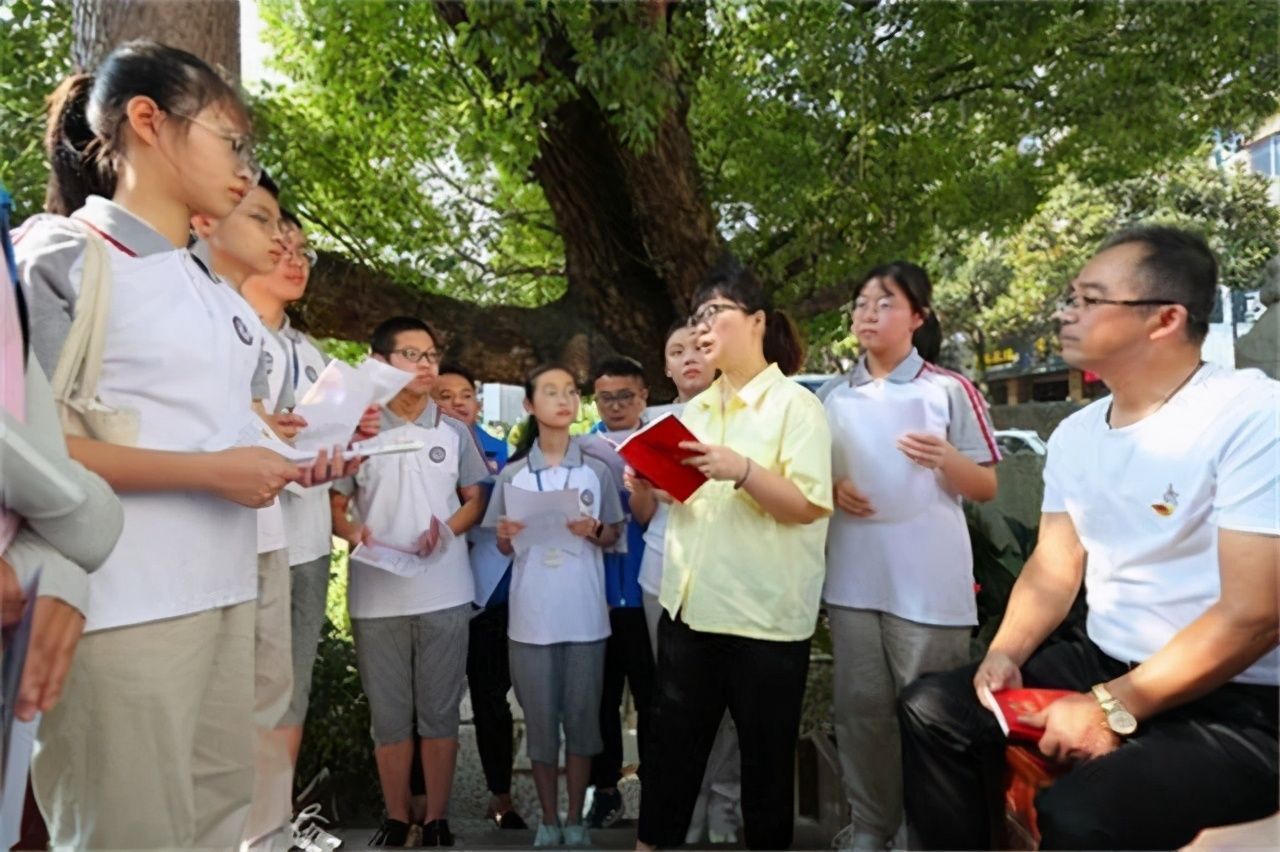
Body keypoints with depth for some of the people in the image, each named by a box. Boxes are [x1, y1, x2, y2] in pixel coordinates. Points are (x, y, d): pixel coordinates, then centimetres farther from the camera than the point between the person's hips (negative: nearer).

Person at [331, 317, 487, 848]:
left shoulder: (454, 433, 8)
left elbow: (475, 499, 11)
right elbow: (334, 504, 4)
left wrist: (448, 528, -9)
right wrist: (352, 532, -17)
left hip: (444, 592, 1)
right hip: (377, 595, -1)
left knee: (440, 712, 8)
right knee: (389, 715, 10)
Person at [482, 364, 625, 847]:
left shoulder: (597, 469, 4)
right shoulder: (512, 474, 4)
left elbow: (613, 536, 9)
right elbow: (503, 548, 8)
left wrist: (593, 530, -12)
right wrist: (508, 535, -14)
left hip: (585, 612, 0)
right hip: (532, 613, 0)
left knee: (581, 714, 7)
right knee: (540, 717, 7)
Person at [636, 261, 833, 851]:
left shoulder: (795, 404, -7)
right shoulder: (697, 408, 13)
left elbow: (809, 507, -15)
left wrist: (742, 471, -28)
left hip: (764, 616, -6)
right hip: (689, 604, 6)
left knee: (766, 757, 11)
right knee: (671, 747, 16)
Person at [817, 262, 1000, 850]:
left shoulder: (950, 390, -2)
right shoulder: (831, 396, 9)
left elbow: (986, 487, -1)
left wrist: (945, 459, -21)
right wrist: (831, 488, -5)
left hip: (928, 578, -3)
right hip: (853, 574, 4)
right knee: (860, 704, 11)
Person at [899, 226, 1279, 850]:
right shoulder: (1074, 434, 6)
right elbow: (1055, 567, 11)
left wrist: (1114, 709, -20)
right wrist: (1006, 652, -6)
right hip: (1104, 665, 7)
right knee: (930, 709, -1)